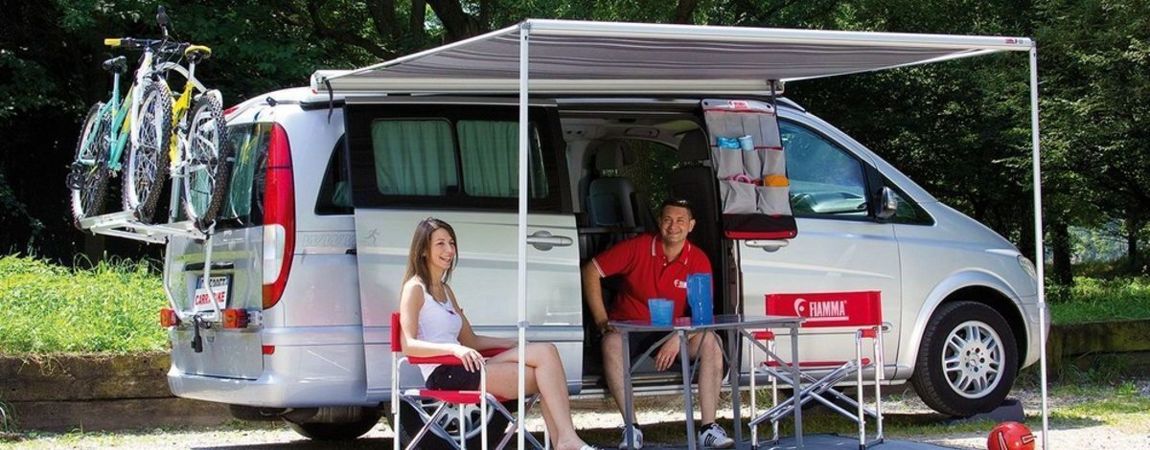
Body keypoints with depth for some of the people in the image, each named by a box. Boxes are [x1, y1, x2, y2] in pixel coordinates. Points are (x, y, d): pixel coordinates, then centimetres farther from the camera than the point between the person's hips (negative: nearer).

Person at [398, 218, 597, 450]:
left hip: (463, 369, 8)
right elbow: (408, 345, -15)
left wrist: (516, 344, 12)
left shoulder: (445, 290, 24)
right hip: (443, 374, -8)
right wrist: (453, 349, -28)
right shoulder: (415, 289, -2)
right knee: (542, 377, -18)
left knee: (545, 351, -13)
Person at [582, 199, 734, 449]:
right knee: (612, 344, -36)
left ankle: (708, 428, -26)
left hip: (673, 331, 2)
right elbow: (591, 271, -7)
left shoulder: (699, 261, -5)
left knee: (711, 342, -26)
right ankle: (631, 429, -33)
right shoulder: (638, 248, -9)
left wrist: (678, 338, -28)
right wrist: (602, 322, -12)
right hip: (629, 328, -2)